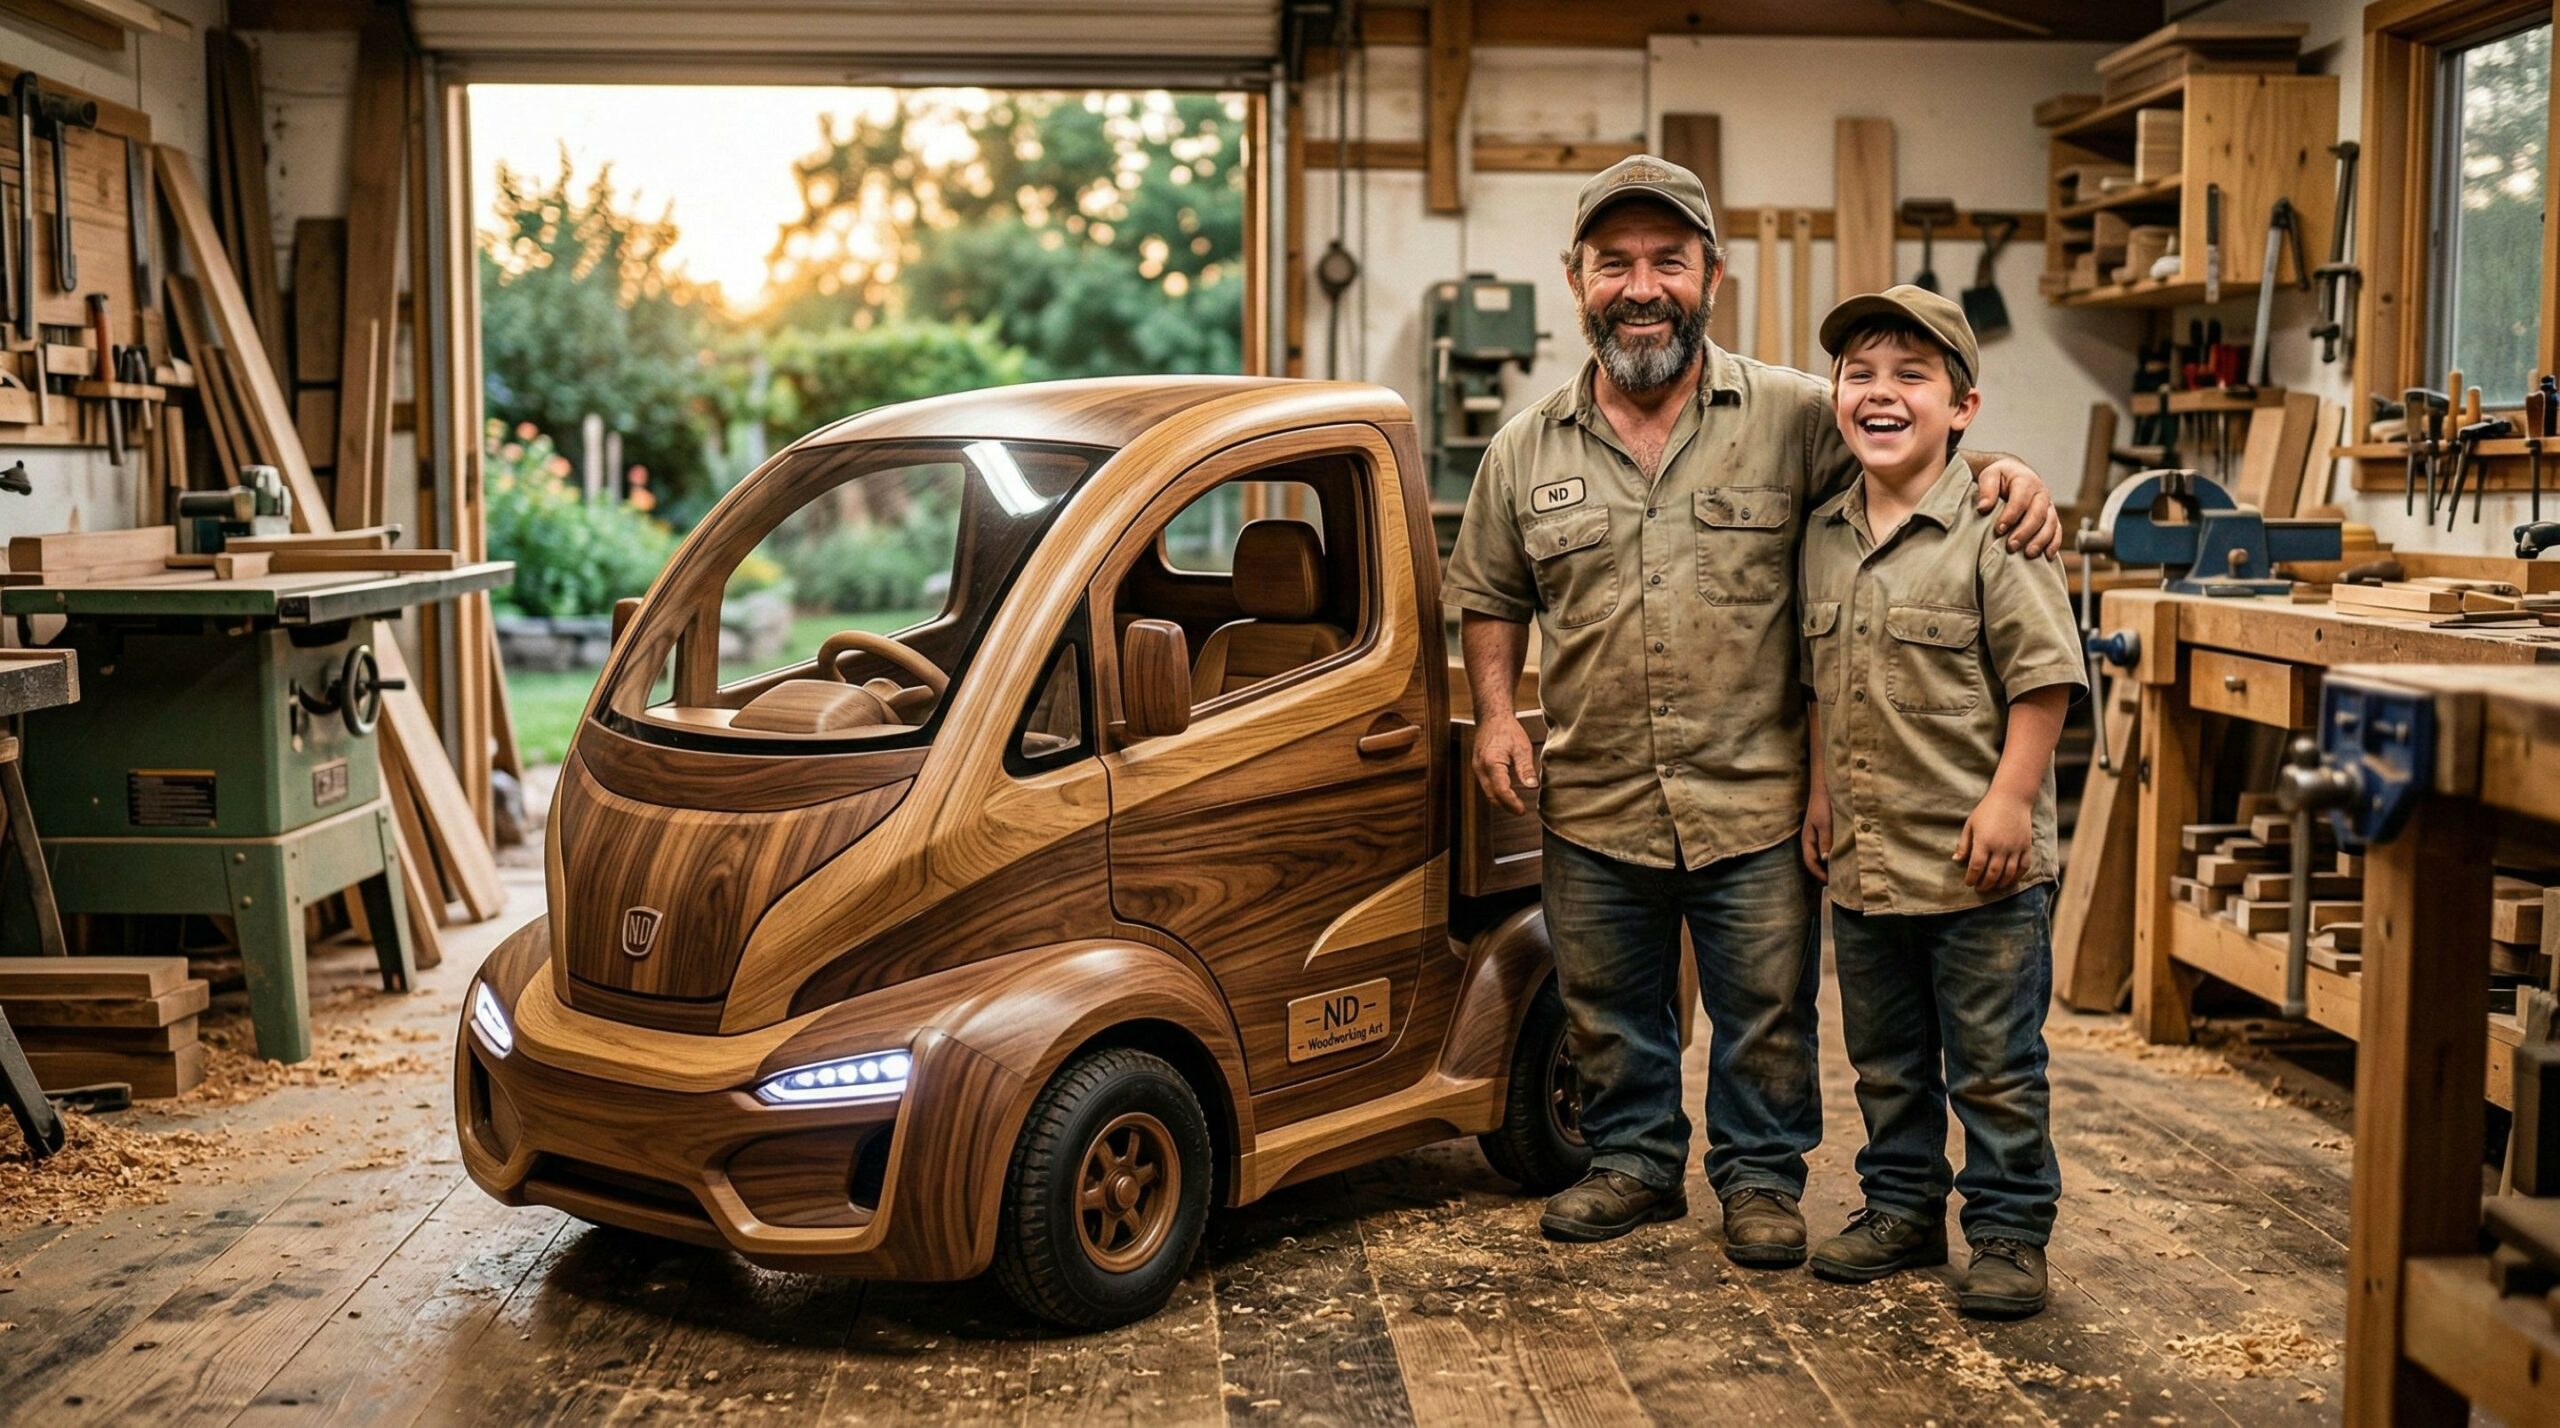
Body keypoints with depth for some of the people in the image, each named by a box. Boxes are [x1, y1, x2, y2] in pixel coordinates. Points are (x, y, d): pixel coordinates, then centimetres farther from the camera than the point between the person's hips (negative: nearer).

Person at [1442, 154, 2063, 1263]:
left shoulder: (1795, 415, -3)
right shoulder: (1525, 452, 4)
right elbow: (1488, 596, 14)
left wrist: (2003, 476, -17)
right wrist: (1495, 713, 1)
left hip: (1753, 802, -2)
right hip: (1592, 807, 2)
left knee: (1766, 1016, 10)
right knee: (1608, 1013, 17)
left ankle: (1761, 1176, 29)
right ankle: (1633, 1162, 36)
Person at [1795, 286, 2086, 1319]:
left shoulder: (1993, 528, -12)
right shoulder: (1823, 536, 7)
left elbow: (2042, 673, -13)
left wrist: (2010, 797, -17)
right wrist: (1822, 789, 13)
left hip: (1978, 860, -6)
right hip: (1864, 855, 6)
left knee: (1994, 1066, 5)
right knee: (1885, 1060, 18)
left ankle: (2009, 1233, 19)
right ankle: (1901, 1208, 33)